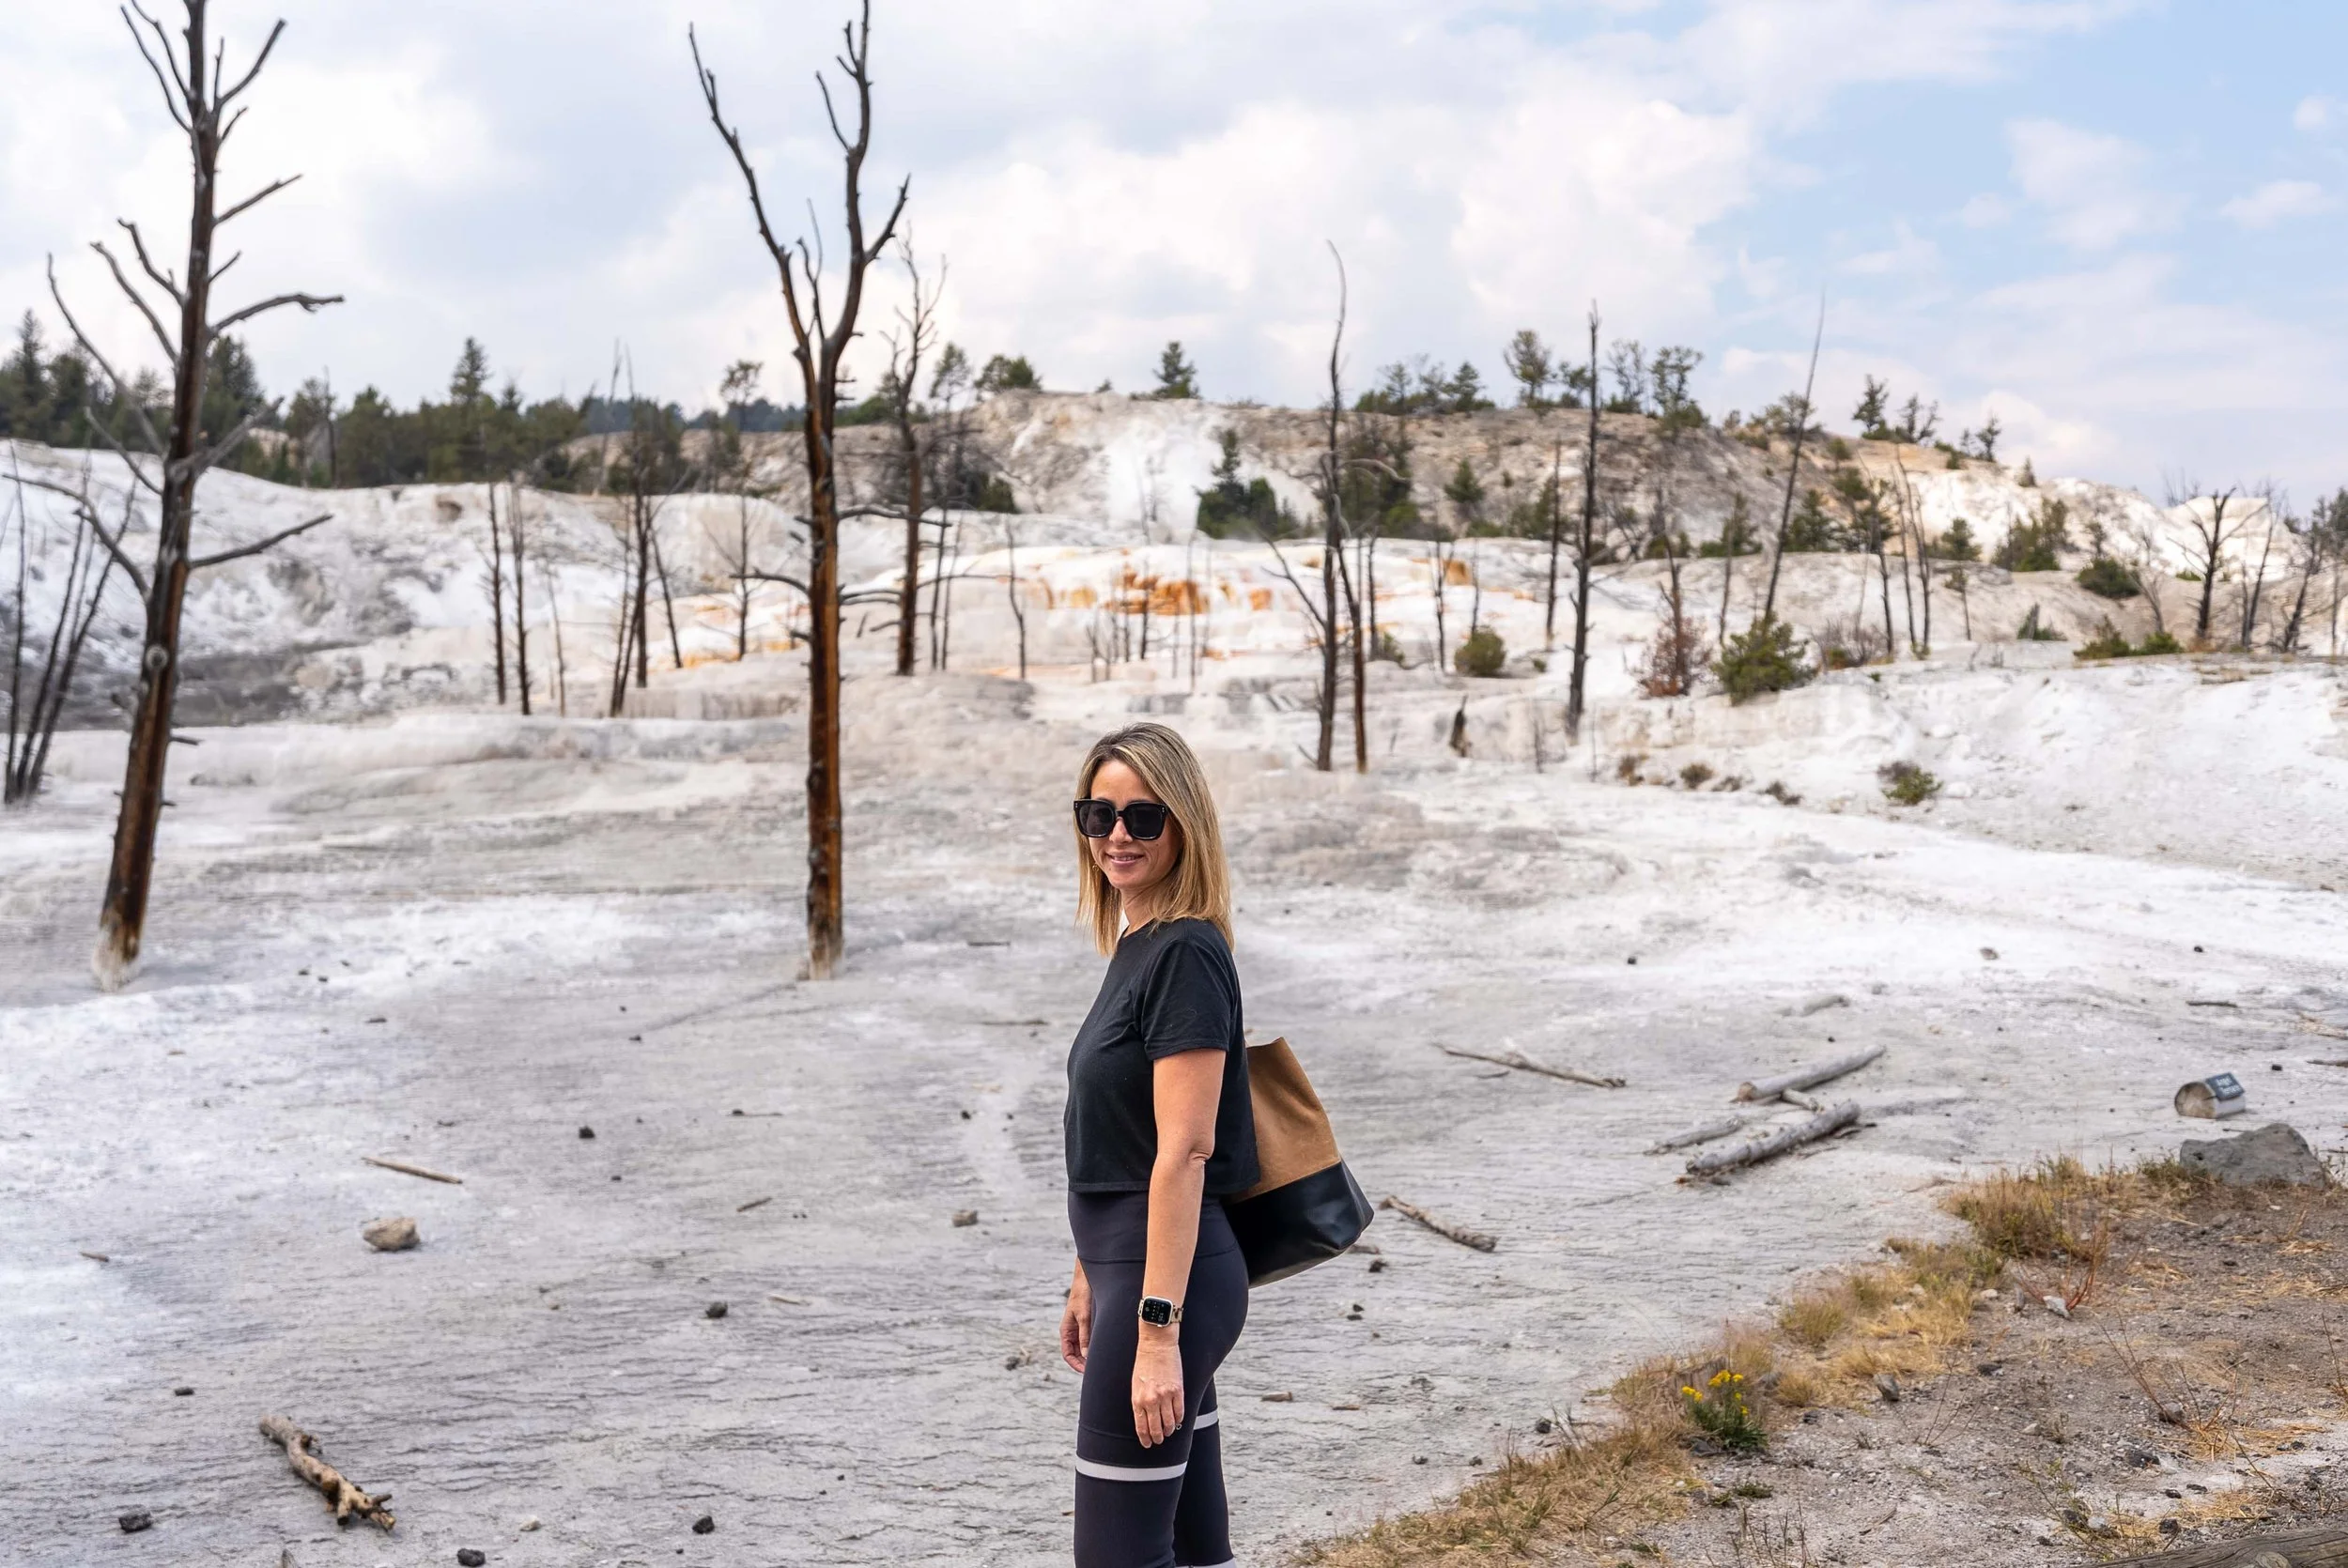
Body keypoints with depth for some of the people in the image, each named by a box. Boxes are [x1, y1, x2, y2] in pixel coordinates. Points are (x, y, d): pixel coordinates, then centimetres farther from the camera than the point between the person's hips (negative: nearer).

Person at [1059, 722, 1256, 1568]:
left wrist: (1157, 1326, -23)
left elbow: (1184, 1151, -21)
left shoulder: (1185, 955, -16)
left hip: (1168, 1278, -9)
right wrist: (1089, 1279, 23)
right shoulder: (1137, 949, 13)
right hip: (1129, 1267, 10)